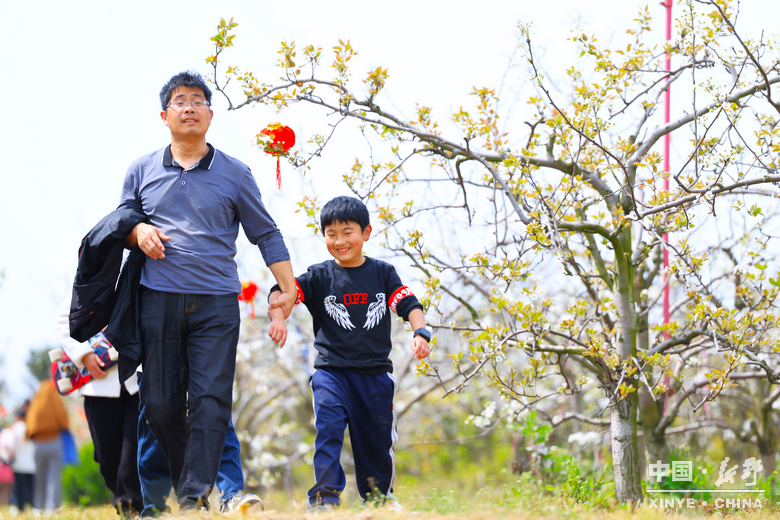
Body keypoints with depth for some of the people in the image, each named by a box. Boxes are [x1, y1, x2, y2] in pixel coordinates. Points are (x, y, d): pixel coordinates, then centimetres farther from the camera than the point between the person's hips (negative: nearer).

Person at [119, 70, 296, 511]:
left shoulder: (235, 174, 9)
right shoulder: (142, 170, 13)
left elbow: (267, 235, 11)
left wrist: (289, 290, 4)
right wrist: (138, 231, -2)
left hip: (217, 304, -2)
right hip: (159, 303, 2)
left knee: (210, 399, -12)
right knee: (160, 403, 0)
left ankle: (195, 496, -16)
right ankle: (180, 483, 16)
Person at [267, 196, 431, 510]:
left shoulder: (382, 273, 6)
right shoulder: (319, 277, 2)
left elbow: (408, 304, -1)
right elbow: (282, 292, -9)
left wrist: (420, 333, -20)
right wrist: (277, 317, -31)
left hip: (375, 372, 2)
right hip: (331, 370, -1)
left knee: (377, 439, 10)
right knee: (329, 427, -22)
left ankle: (380, 496, 30)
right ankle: (325, 495, -20)